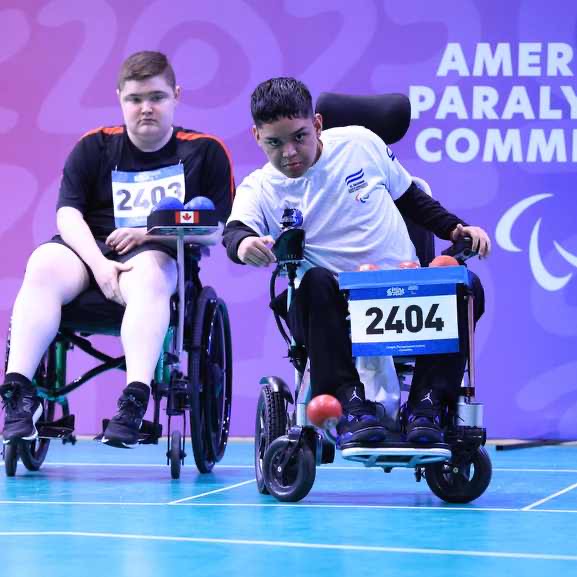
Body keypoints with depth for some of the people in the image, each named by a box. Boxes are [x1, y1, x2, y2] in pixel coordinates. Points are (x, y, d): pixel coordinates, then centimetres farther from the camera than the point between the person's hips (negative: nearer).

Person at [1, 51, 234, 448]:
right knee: (44, 268, -31)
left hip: (162, 255, -2)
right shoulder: (94, 147, 13)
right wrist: (99, 263, -17)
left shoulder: (205, 151, 9)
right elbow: (68, 214, 2)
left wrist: (150, 233, -12)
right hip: (92, 249, 2)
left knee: (148, 276, -39)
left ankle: (135, 399, -51)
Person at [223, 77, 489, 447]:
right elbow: (236, 230, -22)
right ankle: (350, 399, -34)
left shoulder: (360, 143, 5)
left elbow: (409, 197, 20)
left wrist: (456, 228, 7)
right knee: (315, 282, -37)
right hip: (336, 311, -2)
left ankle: (427, 403, -22)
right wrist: (244, 242, -47)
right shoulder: (260, 189, 1)